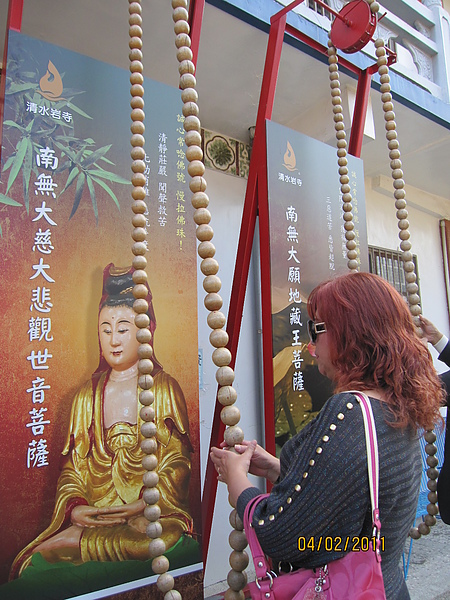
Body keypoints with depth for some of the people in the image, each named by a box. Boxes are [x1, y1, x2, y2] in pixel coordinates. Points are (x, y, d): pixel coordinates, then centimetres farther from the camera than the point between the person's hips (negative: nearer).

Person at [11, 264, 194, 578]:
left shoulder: (165, 389, 2)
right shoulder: (87, 395, 13)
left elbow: (177, 466, -3)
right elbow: (72, 466, 9)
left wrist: (142, 506, -17)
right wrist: (74, 507, -11)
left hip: (150, 513, -1)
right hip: (92, 514, 1)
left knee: (151, 539, -34)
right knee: (32, 563, -24)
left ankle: (76, 540, -15)